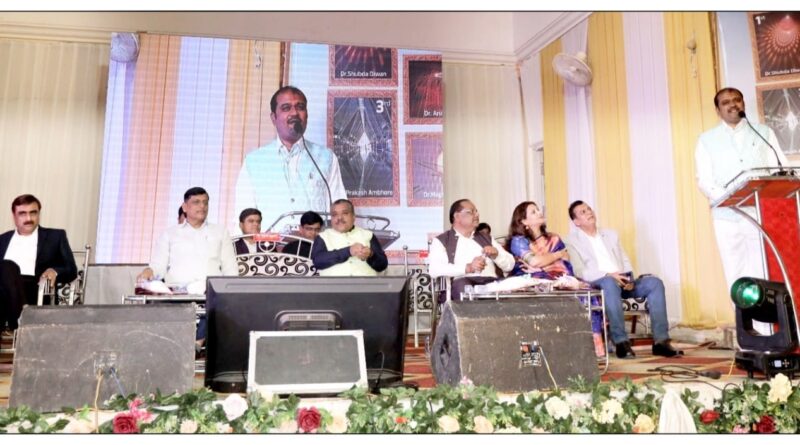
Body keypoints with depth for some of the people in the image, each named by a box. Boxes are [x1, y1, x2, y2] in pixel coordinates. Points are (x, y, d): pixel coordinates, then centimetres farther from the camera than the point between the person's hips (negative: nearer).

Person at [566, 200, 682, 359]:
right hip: (597, 284, -6)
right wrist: (608, 274, -21)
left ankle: (660, 341, -21)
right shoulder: (572, 241, 3)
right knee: (610, 283, -39)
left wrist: (628, 278, -3)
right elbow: (580, 271, -10)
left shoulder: (611, 234, 22)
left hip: (621, 281, 6)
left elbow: (625, 261, 19)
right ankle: (621, 342, -38)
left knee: (655, 283, -17)